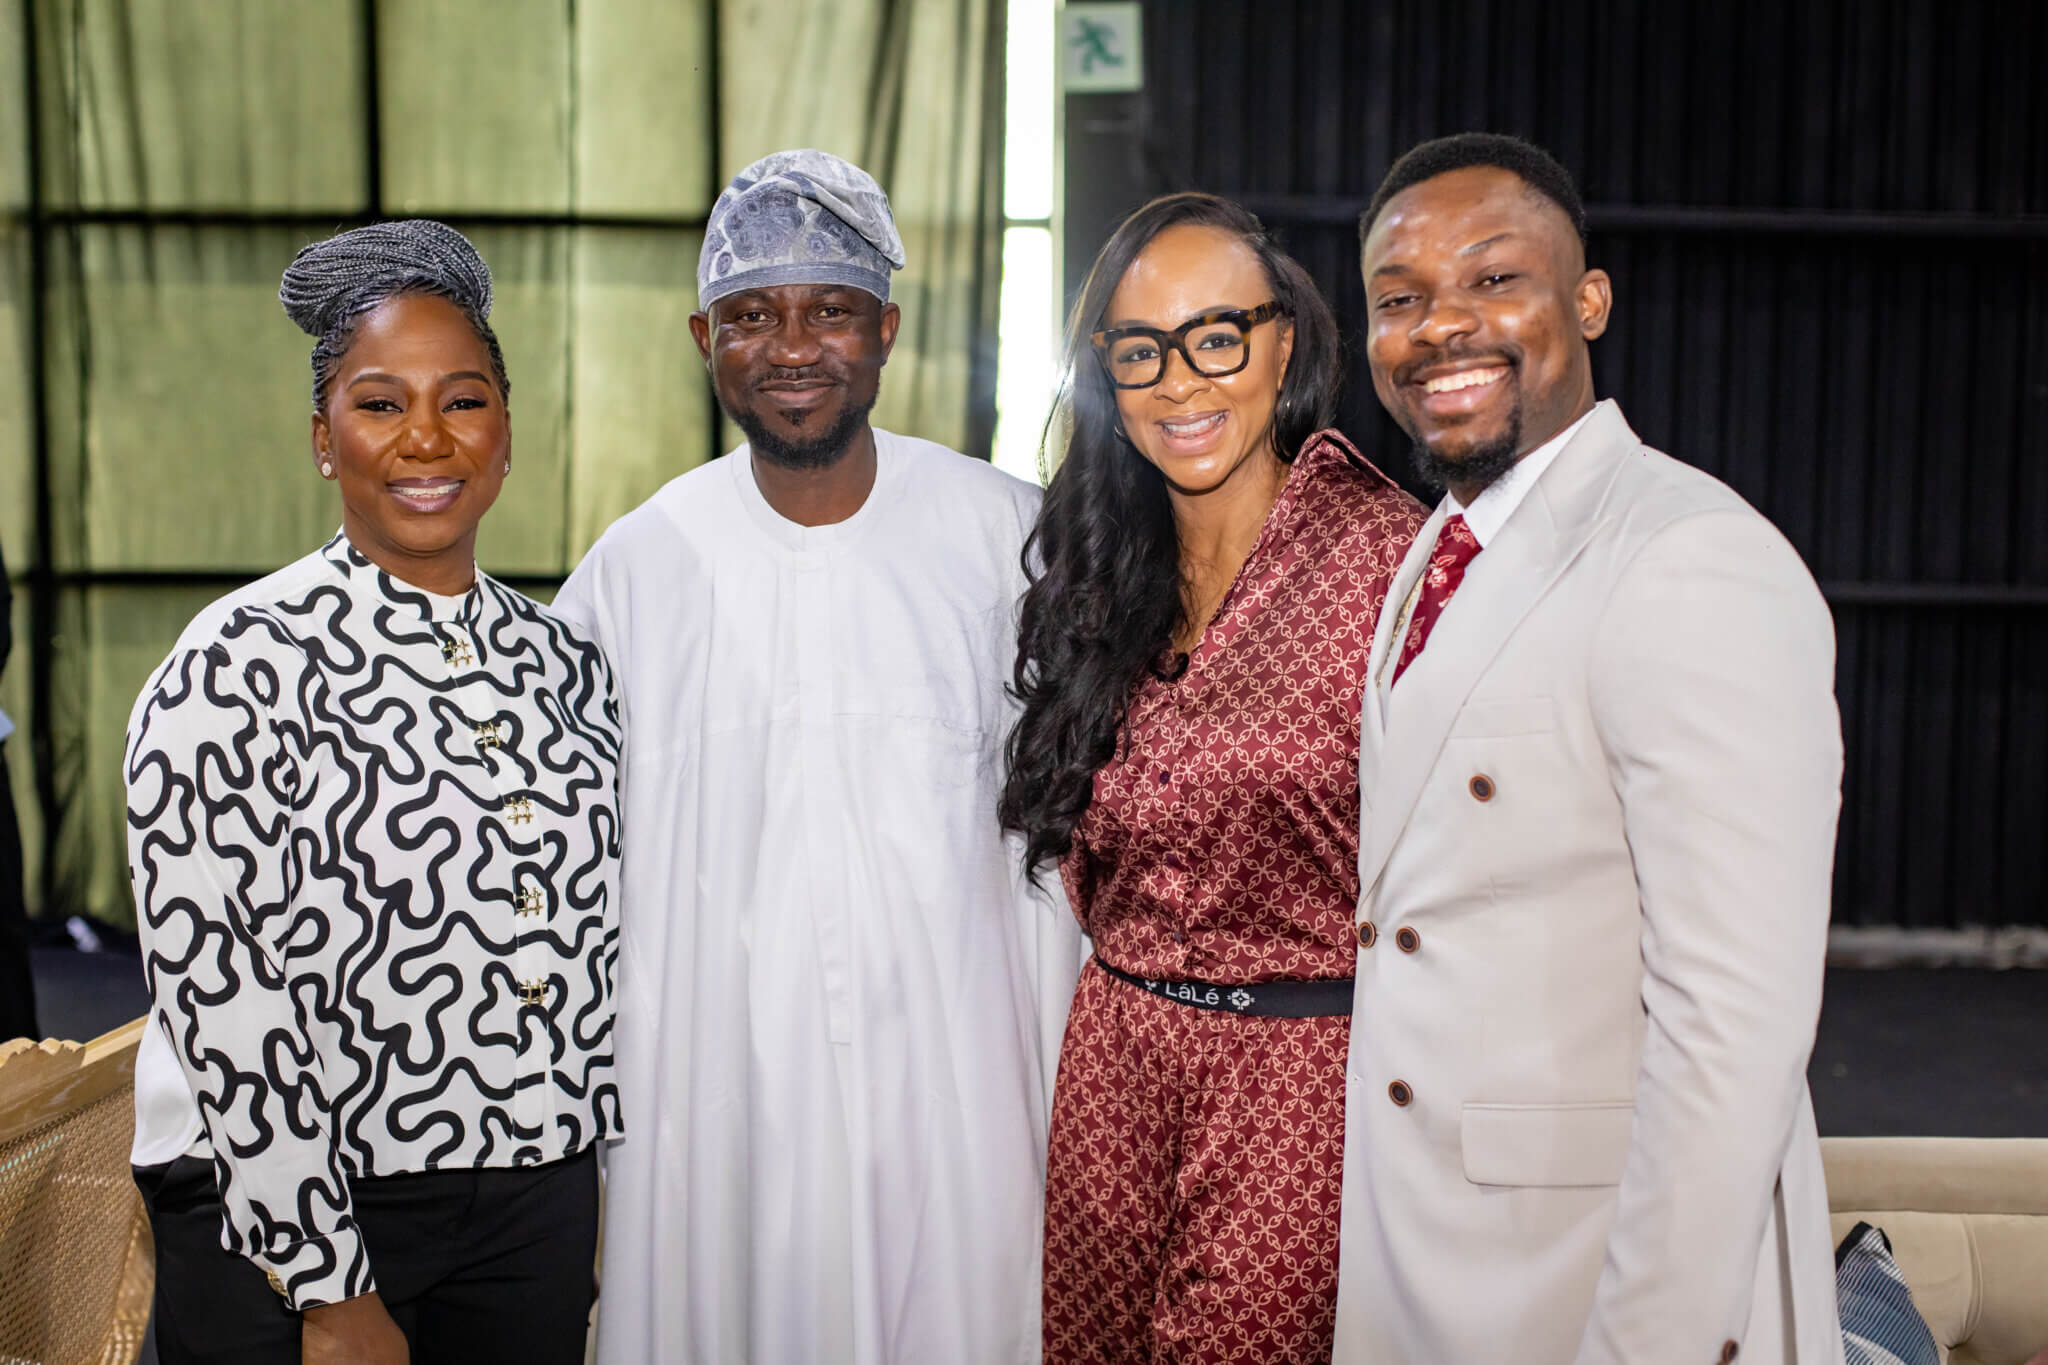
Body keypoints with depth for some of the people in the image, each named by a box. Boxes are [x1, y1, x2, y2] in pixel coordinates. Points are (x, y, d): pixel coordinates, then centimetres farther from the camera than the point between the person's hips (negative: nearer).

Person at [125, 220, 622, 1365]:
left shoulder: (566, 662, 4)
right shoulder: (241, 666, -11)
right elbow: (219, 995, -15)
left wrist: (604, 1192, 10)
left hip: (538, 1223, 5)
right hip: (288, 1223, -4)